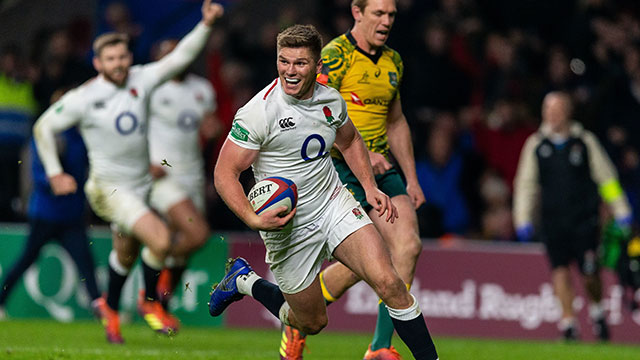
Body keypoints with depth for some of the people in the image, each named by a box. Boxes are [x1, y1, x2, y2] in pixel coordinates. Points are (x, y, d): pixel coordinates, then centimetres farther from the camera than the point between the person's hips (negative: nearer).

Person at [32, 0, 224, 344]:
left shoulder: (140, 80, -3)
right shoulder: (84, 98, -12)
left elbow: (179, 57, -5)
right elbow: (43, 127, -1)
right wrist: (55, 174, -2)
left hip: (142, 183, 5)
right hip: (109, 186, -5)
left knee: (126, 255, 18)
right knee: (160, 239, -21)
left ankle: (110, 309, 43)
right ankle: (149, 302, 3)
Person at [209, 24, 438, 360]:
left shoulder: (331, 100, -1)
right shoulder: (259, 112, -18)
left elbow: (350, 141, 21)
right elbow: (224, 173, -16)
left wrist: (370, 188, 9)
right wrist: (253, 219, -30)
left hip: (334, 204, 4)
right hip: (287, 223, -4)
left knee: (388, 282, -18)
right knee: (311, 322, 9)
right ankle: (244, 281, 33)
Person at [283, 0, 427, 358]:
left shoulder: (393, 61, 15)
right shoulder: (335, 56, -10)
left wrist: (411, 179, 20)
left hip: (381, 168, 7)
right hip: (339, 169, -7)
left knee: (408, 245, -12)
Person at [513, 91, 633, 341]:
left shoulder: (585, 141, 4)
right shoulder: (536, 144, 7)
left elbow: (606, 177, 9)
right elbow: (525, 183, 11)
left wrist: (621, 211, 6)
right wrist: (523, 219, 4)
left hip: (585, 219, -1)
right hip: (553, 221, 1)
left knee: (589, 272, -7)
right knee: (560, 270, -8)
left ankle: (597, 310, 19)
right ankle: (568, 321, -2)